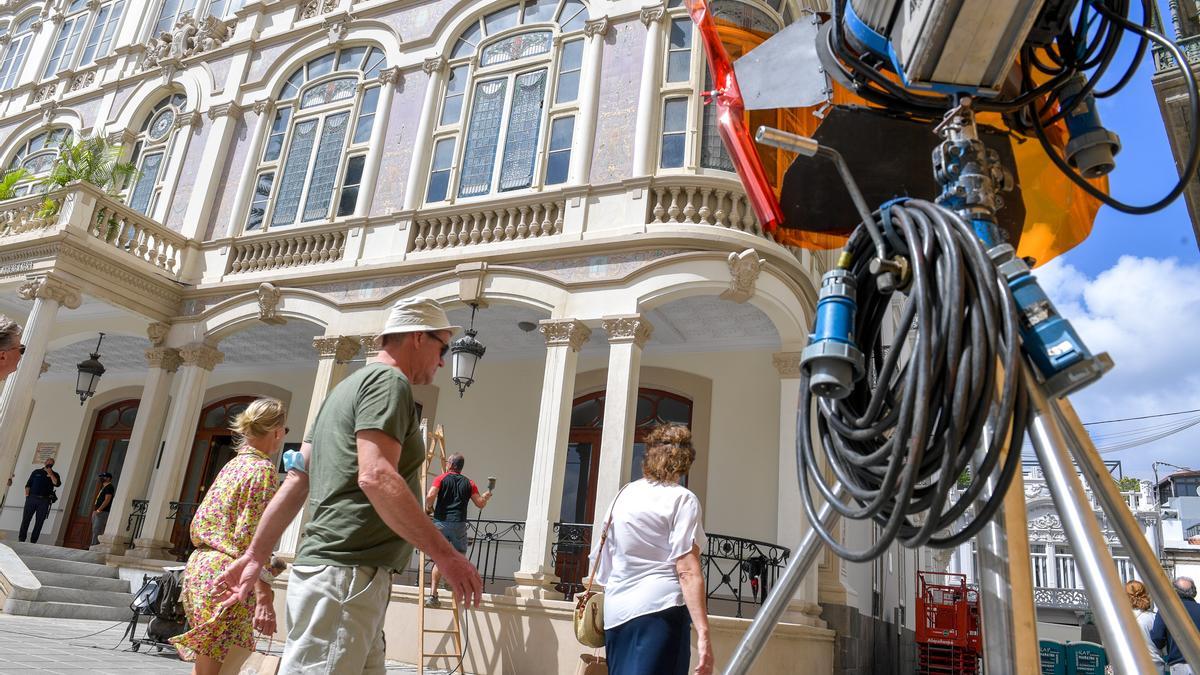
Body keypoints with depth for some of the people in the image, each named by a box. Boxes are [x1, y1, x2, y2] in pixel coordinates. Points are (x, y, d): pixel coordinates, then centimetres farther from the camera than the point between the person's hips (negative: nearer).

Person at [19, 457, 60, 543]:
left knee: (39, 522, -1)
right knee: (26, 519, -3)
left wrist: (50, 474, -7)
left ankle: (33, 542, 2)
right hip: (32, 498, 0)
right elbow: (28, 484, 12)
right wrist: (27, 495, -2)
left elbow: (57, 484, -7)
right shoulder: (36, 472, 15)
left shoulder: (54, 475, 12)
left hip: (44, 501, 0)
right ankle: (21, 539, 1)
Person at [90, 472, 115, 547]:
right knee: (94, 530, 9)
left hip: (102, 512, -10)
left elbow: (107, 500, -18)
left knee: (97, 530, -13)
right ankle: (94, 545, 11)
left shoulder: (109, 487, -9)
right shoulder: (103, 487, 21)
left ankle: (94, 545, -16)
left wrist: (98, 510, -20)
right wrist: (95, 510, 15)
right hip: (98, 512, 10)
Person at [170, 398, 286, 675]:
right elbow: (253, 540, -18)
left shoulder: (232, 465, 14)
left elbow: (199, 523, 18)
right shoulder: (264, 469, -11)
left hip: (200, 566, 9)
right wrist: (265, 599, -20)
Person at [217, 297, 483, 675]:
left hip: (334, 571, 10)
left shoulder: (349, 387, 21)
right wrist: (444, 554, -21)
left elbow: (297, 479, 19)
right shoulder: (389, 380, -8)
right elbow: (375, 476, -22)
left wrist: (256, 554, 21)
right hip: (347, 573, -10)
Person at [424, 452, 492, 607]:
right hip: (459, 524, 0)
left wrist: (429, 508, 7)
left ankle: (433, 595, 2)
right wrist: (487, 496, 26)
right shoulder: (469, 483, 8)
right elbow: (480, 503, 6)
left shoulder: (441, 479, 3)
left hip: (440, 523, 0)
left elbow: (430, 497, -13)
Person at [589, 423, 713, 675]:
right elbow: (688, 571, -13)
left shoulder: (623, 494, 14)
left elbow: (599, 557, 20)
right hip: (660, 608, -6)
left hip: (616, 611, 7)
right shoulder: (682, 499, -4)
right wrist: (703, 635, -16)